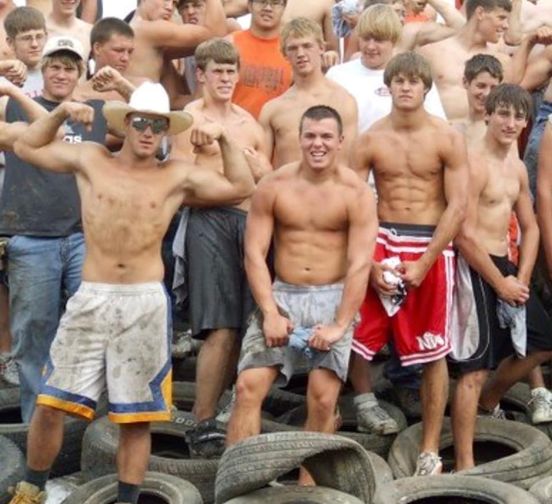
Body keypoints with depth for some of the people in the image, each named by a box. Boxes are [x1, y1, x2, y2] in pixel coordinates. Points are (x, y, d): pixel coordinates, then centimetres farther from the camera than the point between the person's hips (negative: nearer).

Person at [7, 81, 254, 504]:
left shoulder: (178, 176, 7)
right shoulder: (90, 159, 8)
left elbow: (242, 188, 11)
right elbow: (26, 147, 17)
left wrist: (224, 139, 3)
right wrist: (61, 112, 6)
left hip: (146, 304, 0)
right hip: (90, 299, 1)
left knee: (136, 415, 6)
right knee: (50, 404, 1)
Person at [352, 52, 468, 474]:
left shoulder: (448, 139, -3)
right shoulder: (371, 140, 2)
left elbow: (458, 207, -7)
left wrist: (422, 264, -13)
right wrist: (370, 263, -11)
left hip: (432, 248, -2)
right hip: (380, 242, 2)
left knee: (433, 353, 3)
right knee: (353, 336, -2)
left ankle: (431, 450, 13)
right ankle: (365, 399, 28)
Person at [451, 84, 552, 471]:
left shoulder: (517, 168, 12)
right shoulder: (474, 165, -15)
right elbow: (465, 235, -20)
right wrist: (501, 284, -14)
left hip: (505, 267, 9)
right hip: (475, 269, -9)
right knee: (476, 367, -9)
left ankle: (489, 402, 41)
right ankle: (464, 465, -2)